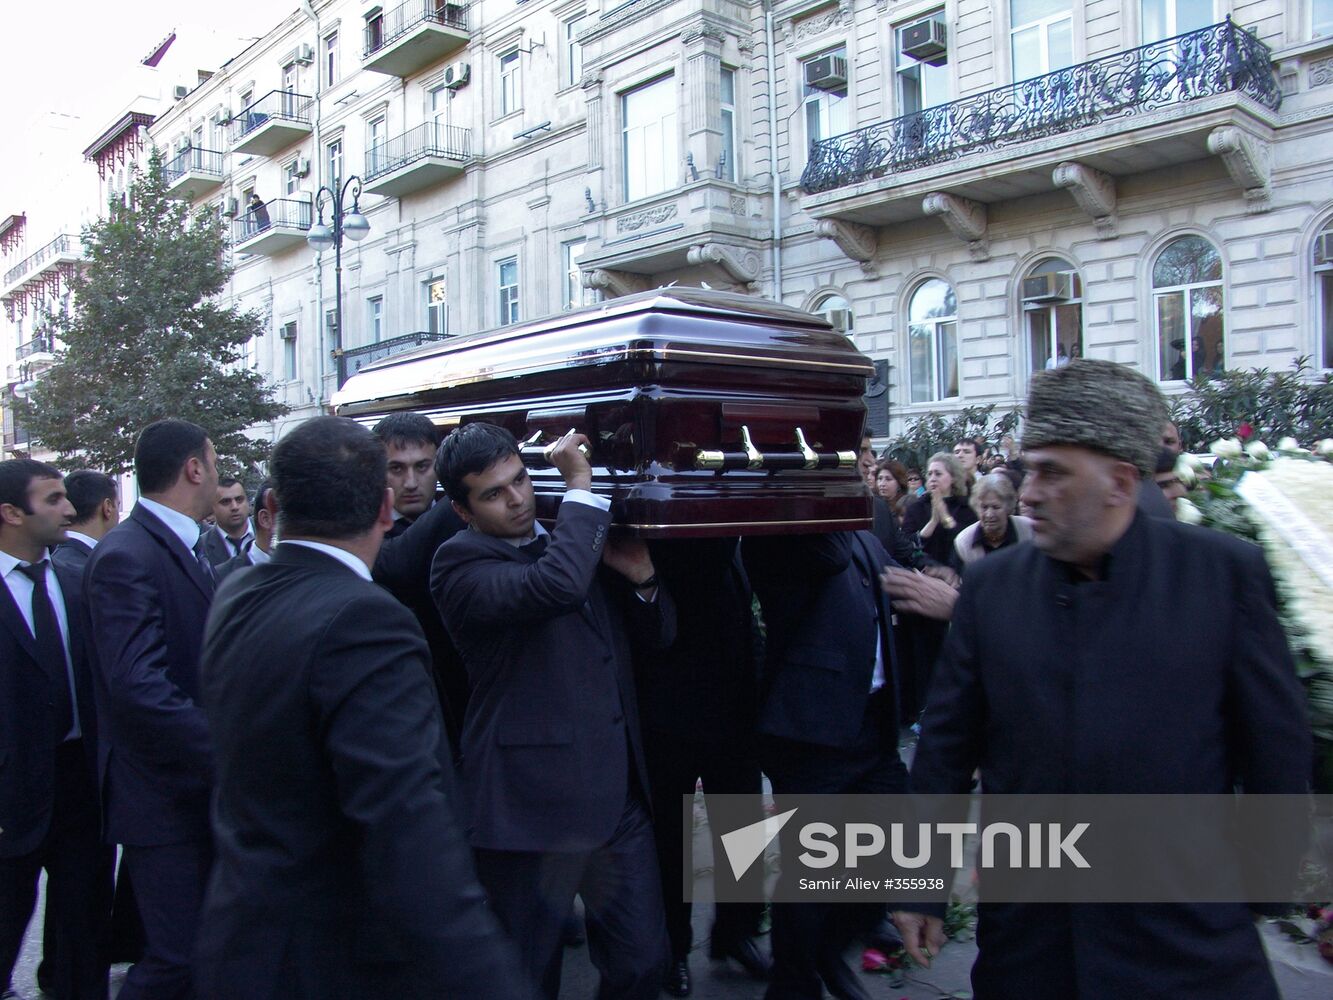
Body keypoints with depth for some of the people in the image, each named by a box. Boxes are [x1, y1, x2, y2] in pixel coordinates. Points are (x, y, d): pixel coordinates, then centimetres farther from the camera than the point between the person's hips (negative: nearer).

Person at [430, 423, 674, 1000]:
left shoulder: (580, 539, 11)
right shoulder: (461, 562, -11)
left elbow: (658, 634, 16)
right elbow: (555, 584, -32)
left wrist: (640, 577, -4)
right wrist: (581, 487, -19)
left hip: (619, 796, 6)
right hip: (532, 806, -6)